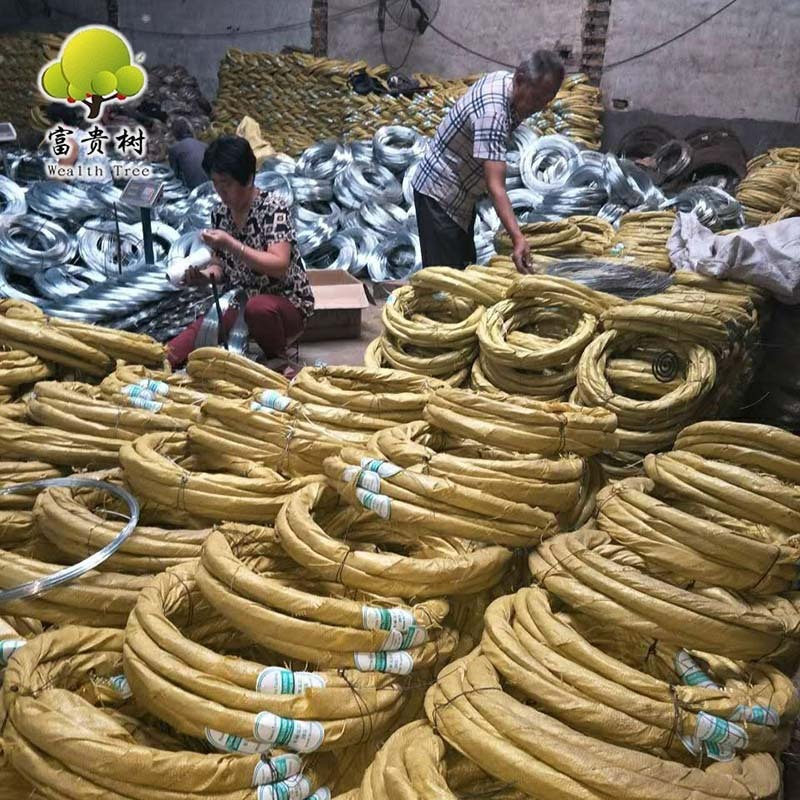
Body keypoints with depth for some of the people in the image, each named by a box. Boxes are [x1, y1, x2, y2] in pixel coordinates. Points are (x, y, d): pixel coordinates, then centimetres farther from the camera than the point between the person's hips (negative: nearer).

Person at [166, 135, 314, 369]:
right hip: (237, 303, 5)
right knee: (199, 331, -22)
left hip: (286, 303, -5)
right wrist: (205, 275, -14)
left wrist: (231, 244, -32)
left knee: (258, 307, -38)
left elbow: (279, 266, -25)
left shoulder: (274, 207, -15)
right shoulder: (219, 213, 3)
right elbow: (221, 265, 9)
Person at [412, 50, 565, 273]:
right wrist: (518, 239, -50)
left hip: (461, 191, 10)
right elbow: (495, 186, -41)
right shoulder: (492, 113, -33)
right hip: (440, 193, -10)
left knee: (465, 266, 16)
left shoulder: (504, 79, -4)